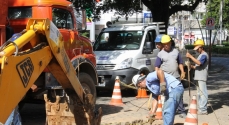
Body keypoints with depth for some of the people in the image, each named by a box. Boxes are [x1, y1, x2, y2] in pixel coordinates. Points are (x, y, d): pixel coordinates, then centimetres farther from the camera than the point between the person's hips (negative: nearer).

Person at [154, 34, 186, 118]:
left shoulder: (176, 51, 8)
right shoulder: (160, 54, 0)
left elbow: (180, 63, 14)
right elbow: (156, 66, -1)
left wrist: (182, 72, 4)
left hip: (176, 77, 2)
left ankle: (181, 111, 12)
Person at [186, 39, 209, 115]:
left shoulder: (204, 55, -12)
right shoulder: (201, 55, 21)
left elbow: (199, 63, -29)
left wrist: (190, 56, -27)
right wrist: (192, 66, 8)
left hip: (202, 78, -11)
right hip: (199, 77, 11)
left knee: (203, 93, -10)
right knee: (199, 93, 15)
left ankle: (203, 110, -9)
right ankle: (200, 108, 22)